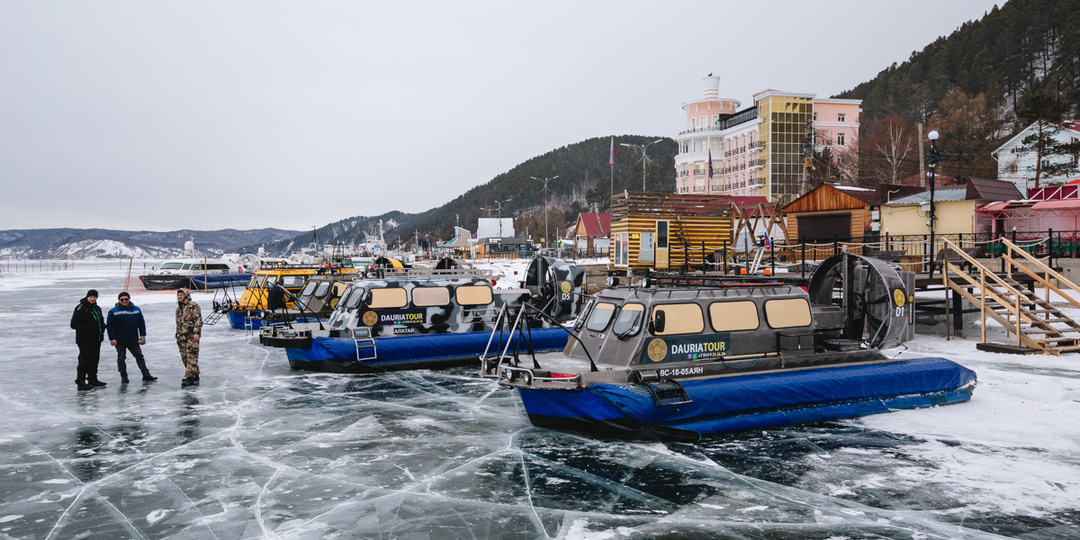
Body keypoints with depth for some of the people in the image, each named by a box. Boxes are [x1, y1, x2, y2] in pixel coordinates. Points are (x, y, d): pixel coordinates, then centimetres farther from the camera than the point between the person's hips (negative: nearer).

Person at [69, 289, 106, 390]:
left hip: (96, 340, 8)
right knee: (85, 360, -7)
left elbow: (101, 321, 28)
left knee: (94, 360, 13)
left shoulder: (97, 308, 14)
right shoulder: (81, 308, -12)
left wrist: (102, 329, 7)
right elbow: (74, 324, -15)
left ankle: (92, 379, 24)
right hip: (85, 341, -8)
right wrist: (88, 328, -22)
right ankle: (80, 382, -2)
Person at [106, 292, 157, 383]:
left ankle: (146, 375, 9)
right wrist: (112, 338, -13)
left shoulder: (136, 310, 4)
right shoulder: (113, 312, -6)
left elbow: (141, 323, 9)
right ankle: (124, 377, 13)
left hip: (133, 340, 3)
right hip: (120, 341, -3)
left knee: (139, 356, 5)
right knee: (121, 358, 4)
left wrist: (142, 335, 3)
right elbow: (109, 325, -7)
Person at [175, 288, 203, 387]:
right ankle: (195, 376, 15)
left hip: (192, 336, -8)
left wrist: (196, 332, -19)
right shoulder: (179, 309, 21)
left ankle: (190, 377, -12)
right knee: (184, 357, 7)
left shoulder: (193, 306, -5)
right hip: (182, 337, 8)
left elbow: (198, 320, -12)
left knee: (191, 356, -11)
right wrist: (178, 336, 24)